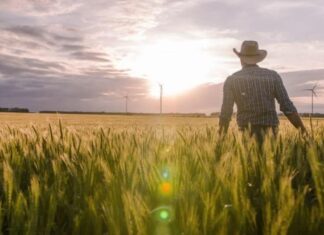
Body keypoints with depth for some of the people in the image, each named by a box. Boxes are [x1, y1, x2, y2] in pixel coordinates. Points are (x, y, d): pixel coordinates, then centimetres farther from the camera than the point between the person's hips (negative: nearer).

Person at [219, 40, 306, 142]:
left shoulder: (232, 80, 0)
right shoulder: (273, 76, 3)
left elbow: (226, 113, -4)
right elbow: (288, 107, -2)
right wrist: (304, 133, 2)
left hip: (247, 134, -1)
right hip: (270, 133, 1)